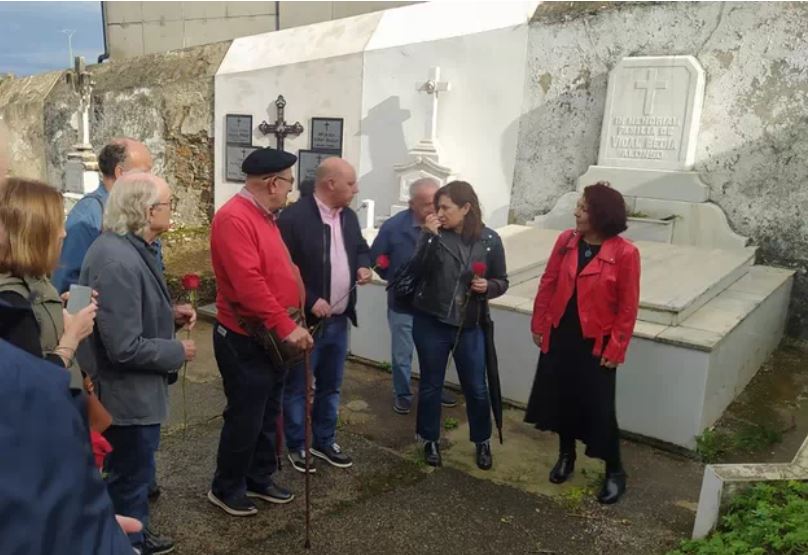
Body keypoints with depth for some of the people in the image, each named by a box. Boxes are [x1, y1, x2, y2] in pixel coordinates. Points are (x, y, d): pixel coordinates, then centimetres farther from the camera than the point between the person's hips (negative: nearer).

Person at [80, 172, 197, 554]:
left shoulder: (129, 248, 4)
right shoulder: (117, 261, -29)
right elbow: (125, 347, -29)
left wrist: (169, 313, 3)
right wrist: (178, 352, -15)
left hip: (134, 391, 11)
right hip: (129, 396, -11)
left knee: (132, 473, 26)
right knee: (131, 477, 10)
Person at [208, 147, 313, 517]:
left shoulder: (265, 216, 12)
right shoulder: (234, 218, -21)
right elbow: (249, 283, -29)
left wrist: (294, 320, 11)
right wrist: (286, 327, -27)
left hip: (272, 337, 10)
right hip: (244, 340, -10)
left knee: (267, 415, 19)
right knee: (245, 418, 3)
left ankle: (259, 479, 34)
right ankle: (225, 488, 22)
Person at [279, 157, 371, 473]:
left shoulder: (349, 216, 7)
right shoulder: (293, 217, -17)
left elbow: (360, 248, 20)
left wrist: (363, 266, -2)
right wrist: (310, 301, -21)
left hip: (339, 320, 7)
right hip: (305, 320, -7)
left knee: (330, 386, 19)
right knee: (297, 388, 9)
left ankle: (325, 442, 35)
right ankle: (296, 447, 26)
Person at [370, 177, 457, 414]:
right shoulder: (394, 226, -16)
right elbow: (375, 258, -3)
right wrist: (396, 280, 1)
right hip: (403, 304, -1)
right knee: (402, 355, 14)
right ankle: (402, 394, 35)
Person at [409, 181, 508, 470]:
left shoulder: (489, 239, -4)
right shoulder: (433, 234, -5)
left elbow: (502, 281, 5)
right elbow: (417, 271, -17)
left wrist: (488, 286, -17)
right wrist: (430, 237, -26)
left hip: (469, 327, 0)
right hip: (430, 323, 0)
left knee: (476, 388, 9)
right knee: (430, 385, 12)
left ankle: (482, 442, 32)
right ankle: (431, 440, 32)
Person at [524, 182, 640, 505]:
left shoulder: (625, 253, -16)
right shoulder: (566, 241, -2)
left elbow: (628, 307, -11)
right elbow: (547, 285, 5)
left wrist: (616, 348, -11)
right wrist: (539, 325, 5)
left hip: (595, 342, -4)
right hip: (560, 335, 5)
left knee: (598, 407, 3)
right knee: (561, 398, 15)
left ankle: (614, 472, 23)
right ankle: (566, 456, 37)